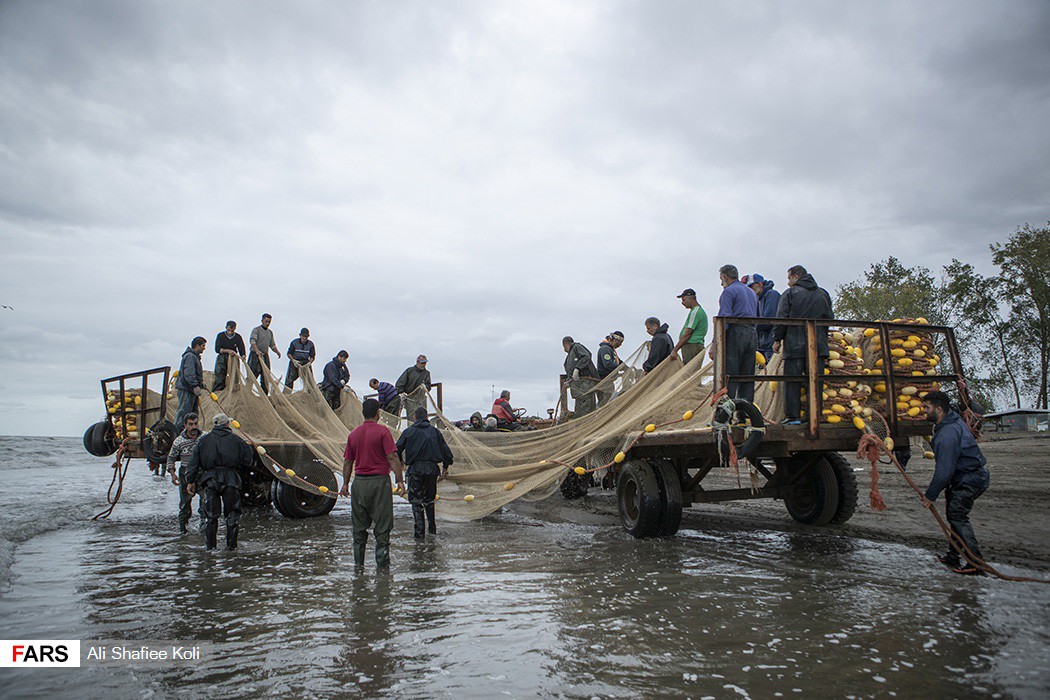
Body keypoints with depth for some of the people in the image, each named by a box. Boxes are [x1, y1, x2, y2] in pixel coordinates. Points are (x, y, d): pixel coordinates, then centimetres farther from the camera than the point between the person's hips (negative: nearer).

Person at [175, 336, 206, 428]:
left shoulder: (195, 356, 22)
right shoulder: (190, 356, -11)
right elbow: (188, 374, -22)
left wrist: (201, 383, 21)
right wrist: (195, 385, -27)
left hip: (192, 390, 11)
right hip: (186, 389, -11)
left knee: (194, 412, 11)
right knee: (184, 411, -11)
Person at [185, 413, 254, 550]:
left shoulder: (204, 440, 11)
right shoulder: (234, 439, 5)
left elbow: (194, 461, 9)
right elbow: (248, 455, 2)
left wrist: (190, 481, 11)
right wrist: (240, 467, 20)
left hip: (210, 479, 2)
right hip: (230, 479, -2)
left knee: (211, 514, 9)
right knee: (232, 513, 6)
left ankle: (210, 544, 9)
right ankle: (231, 544, 6)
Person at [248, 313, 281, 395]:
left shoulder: (270, 332, 16)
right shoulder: (256, 329, -4)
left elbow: (272, 344, 22)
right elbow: (252, 340, -19)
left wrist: (277, 351, 1)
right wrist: (257, 351, -35)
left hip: (265, 356, 6)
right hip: (255, 355, -6)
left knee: (265, 378, 7)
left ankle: (264, 395, 12)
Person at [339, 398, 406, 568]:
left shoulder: (353, 433, 6)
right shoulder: (383, 431, -9)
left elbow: (347, 461, 10)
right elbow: (392, 457, -14)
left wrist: (345, 484, 19)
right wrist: (400, 480, -13)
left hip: (359, 482, 5)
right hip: (379, 481, -4)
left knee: (359, 525, 13)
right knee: (382, 522, 3)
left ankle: (358, 561, 17)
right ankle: (382, 559, 4)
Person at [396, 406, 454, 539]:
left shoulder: (409, 431, 3)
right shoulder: (435, 431, 10)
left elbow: (398, 449, 2)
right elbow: (446, 450, 10)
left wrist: (399, 461, 22)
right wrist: (445, 467, 23)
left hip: (415, 468, -3)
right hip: (432, 468, 3)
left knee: (416, 500, 2)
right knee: (429, 499, 18)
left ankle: (419, 531, -4)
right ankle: (432, 528, 24)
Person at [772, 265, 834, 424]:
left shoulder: (790, 293, -1)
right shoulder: (823, 294, 14)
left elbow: (781, 318, -5)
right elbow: (829, 318, 17)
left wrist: (777, 339, 2)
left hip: (795, 345, -4)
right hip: (818, 345, 4)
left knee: (792, 382, -1)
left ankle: (793, 416, -4)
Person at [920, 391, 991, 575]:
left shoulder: (948, 434, -26)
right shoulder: (954, 420, 7)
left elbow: (944, 470, -25)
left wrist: (930, 495, -17)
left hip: (970, 479, -11)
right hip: (975, 475, 11)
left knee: (956, 515, -10)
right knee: (954, 513, 13)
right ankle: (955, 556, 20)